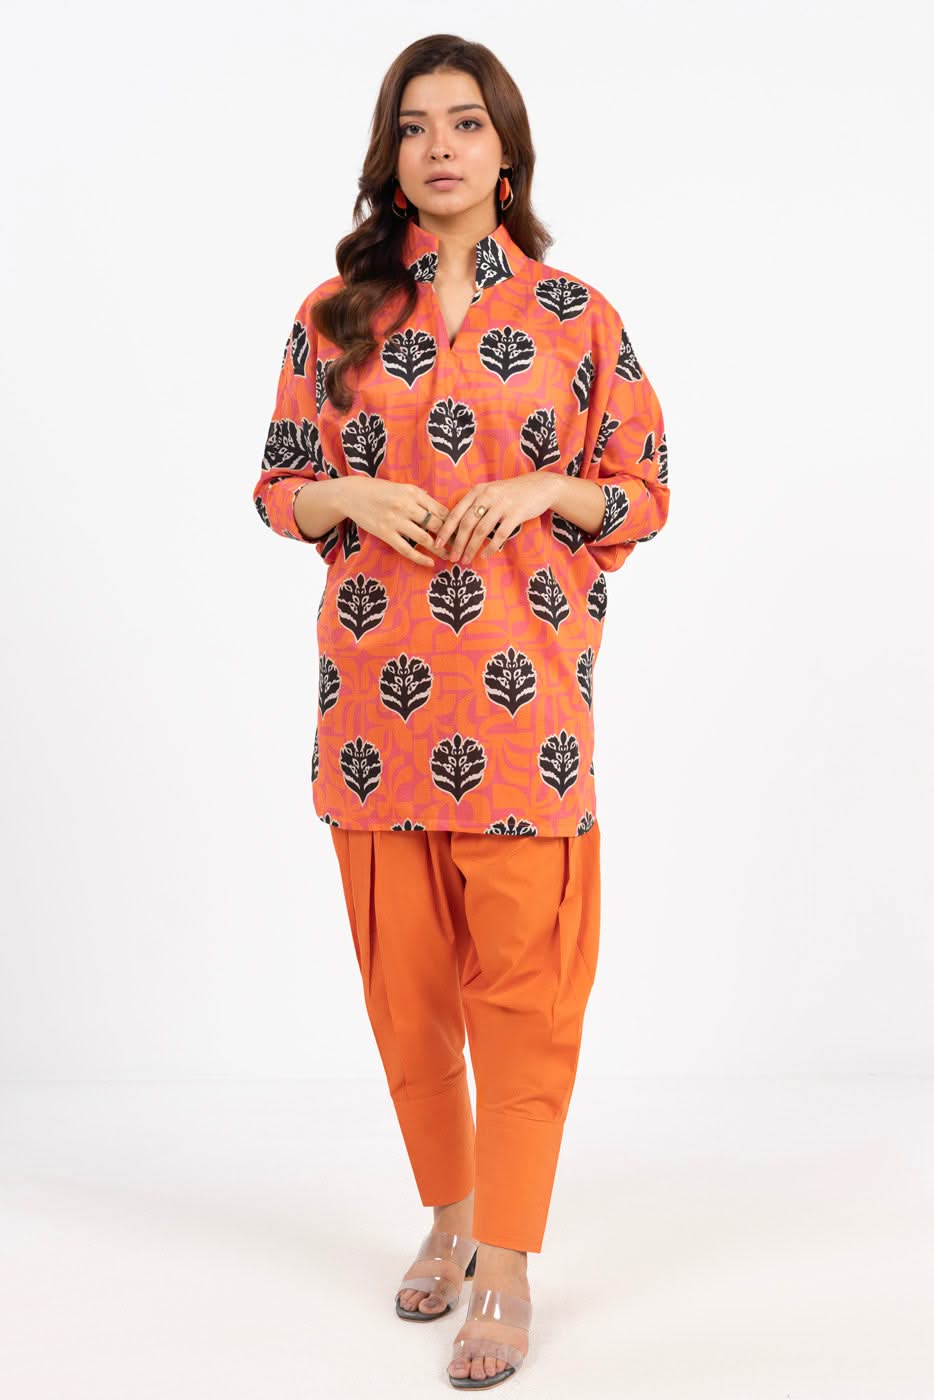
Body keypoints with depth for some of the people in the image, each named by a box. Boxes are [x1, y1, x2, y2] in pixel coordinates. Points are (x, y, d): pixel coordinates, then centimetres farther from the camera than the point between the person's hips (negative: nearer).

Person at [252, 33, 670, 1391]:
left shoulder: (577, 316, 4)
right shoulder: (335, 314, 8)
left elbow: (646, 495, 6)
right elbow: (278, 486, 12)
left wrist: (543, 489, -12)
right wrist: (353, 494, -9)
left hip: (523, 696, -2)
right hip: (377, 694, 2)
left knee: (522, 980, -2)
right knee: (404, 976, 10)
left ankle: (507, 1266, 10)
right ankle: (449, 1214, 30)